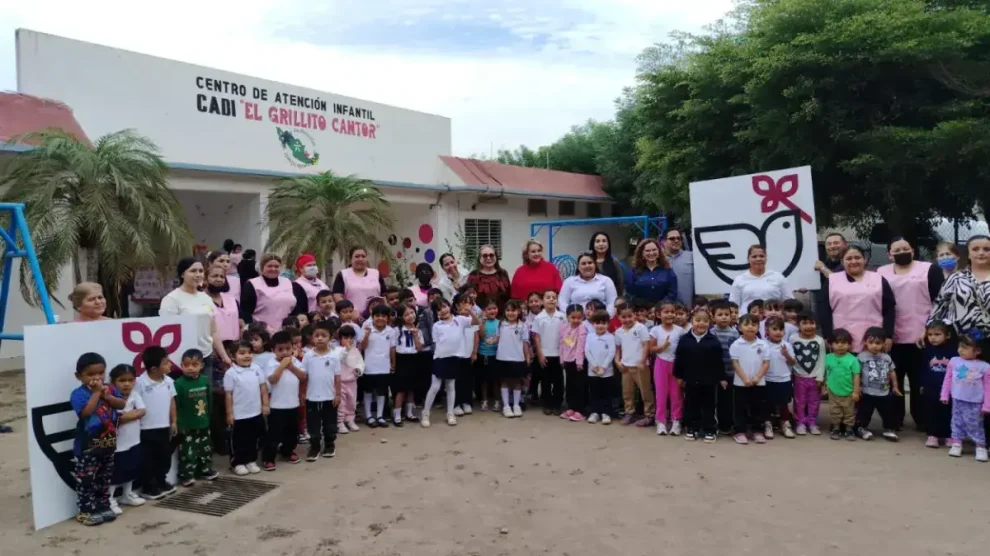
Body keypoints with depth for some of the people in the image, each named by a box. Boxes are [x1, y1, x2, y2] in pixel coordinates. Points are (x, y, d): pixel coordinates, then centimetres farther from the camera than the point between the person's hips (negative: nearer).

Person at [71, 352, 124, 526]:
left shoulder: (109, 389, 3)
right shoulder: (78, 394, -13)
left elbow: (121, 404, -6)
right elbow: (86, 412, -27)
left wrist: (106, 395, -19)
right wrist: (96, 392, -23)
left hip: (108, 442, 6)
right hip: (88, 445, -6)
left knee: (105, 477, 17)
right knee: (86, 479, 2)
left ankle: (103, 506, 29)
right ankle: (86, 511, 12)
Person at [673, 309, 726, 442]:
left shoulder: (714, 341, -6)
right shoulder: (684, 339, -3)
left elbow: (719, 361, -2)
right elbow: (679, 360, 2)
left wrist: (722, 378, -2)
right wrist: (679, 376, 2)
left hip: (709, 380, -1)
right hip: (691, 380, 1)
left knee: (709, 406, 9)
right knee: (691, 405, 11)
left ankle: (709, 430, 19)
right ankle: (691, 428, 23)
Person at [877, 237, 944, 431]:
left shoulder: (930, 269, 3)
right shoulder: (881, 273, 9)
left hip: (922, 337, -2)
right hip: (893, 338, 2)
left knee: (921, 381, 4)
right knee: (893, 381, 6)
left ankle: (923, 420, 16)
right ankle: (894, 421, 14)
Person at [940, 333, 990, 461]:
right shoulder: (954, 361, -1)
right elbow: (948, 379, 7)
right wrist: (945, 395, 6)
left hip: (975, 403, -3)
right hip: (957, 400, 3)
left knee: (975, 424, 3)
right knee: (957, 422, 11)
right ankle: (956, 444, 20)